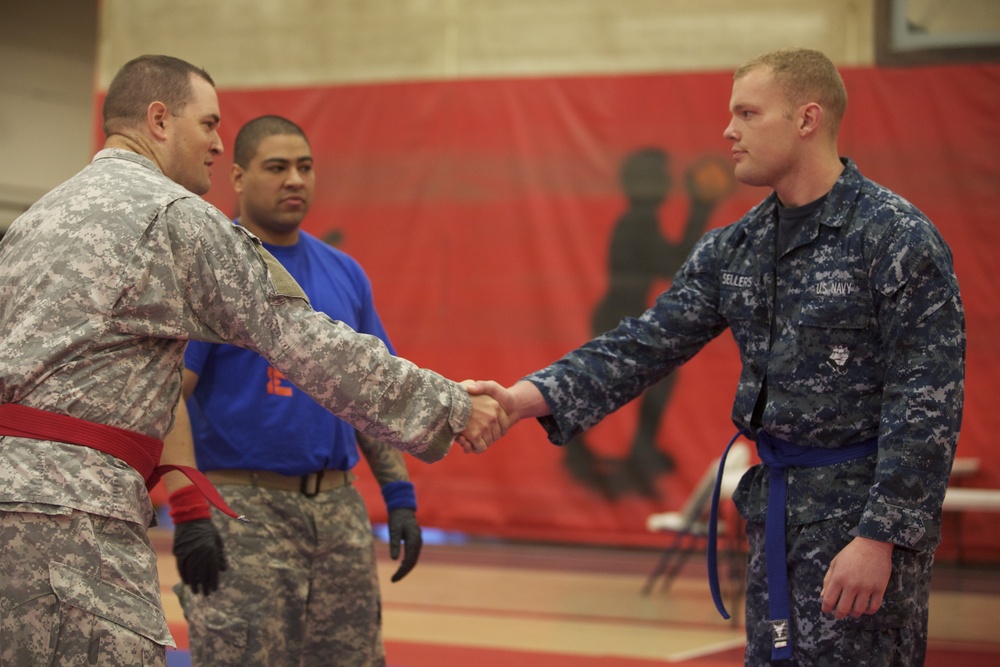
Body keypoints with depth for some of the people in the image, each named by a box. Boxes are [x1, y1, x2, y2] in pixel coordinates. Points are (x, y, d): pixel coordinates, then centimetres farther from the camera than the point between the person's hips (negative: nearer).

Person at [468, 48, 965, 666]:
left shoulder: (897, 238, -14)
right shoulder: (734, 248, 8)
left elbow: (928, 405, -16)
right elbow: (650, 343, 3)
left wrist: (880, 537, -20)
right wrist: (529, 397, -10)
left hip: (865, 508, -7)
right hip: (775, 508, 7)